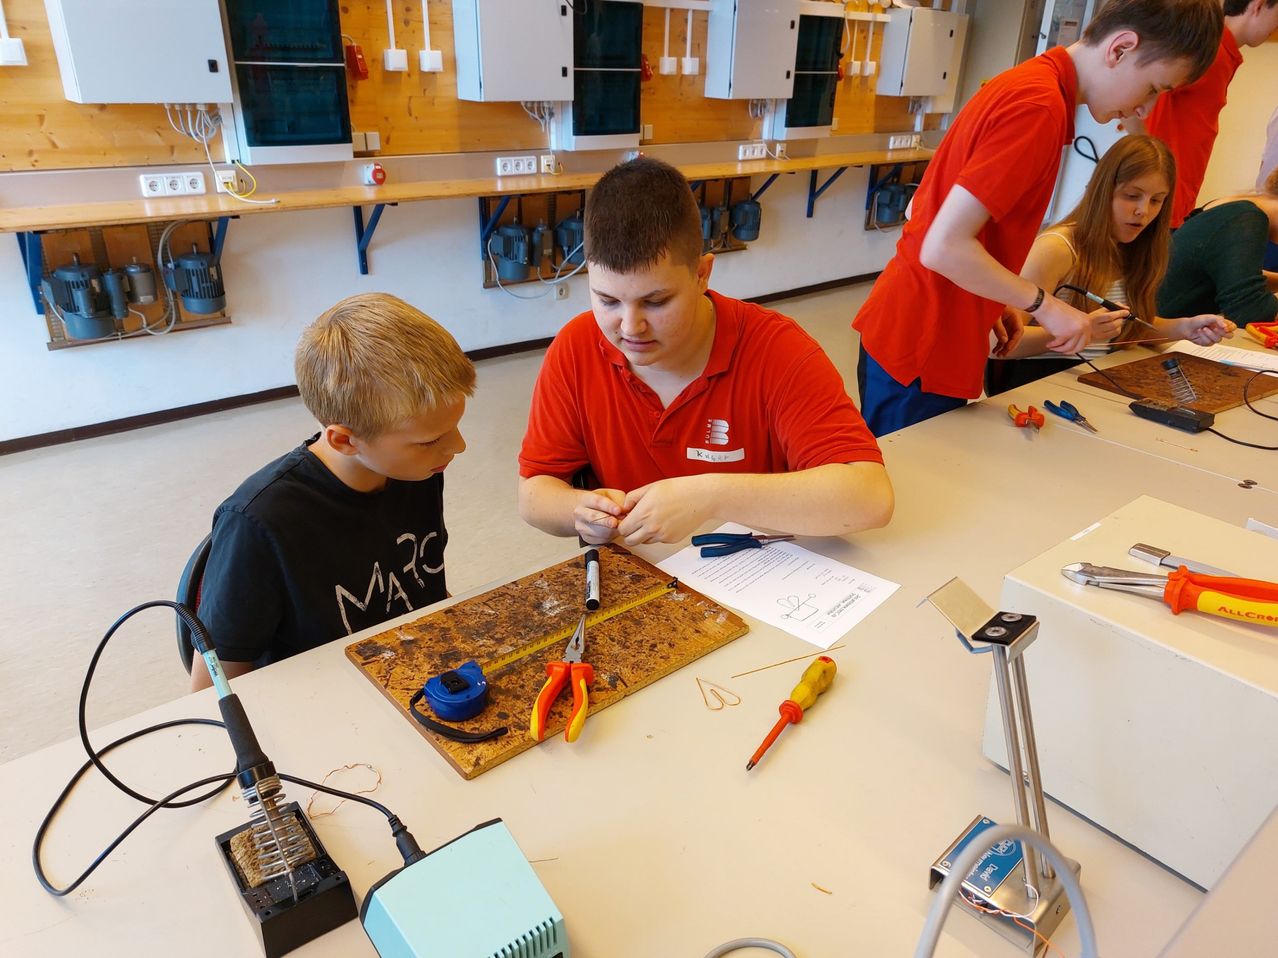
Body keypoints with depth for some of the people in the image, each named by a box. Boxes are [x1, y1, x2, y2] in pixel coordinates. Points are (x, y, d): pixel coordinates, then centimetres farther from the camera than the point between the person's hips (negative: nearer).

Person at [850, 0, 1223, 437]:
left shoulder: (1025, 82, 12)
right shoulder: (1040, 107, -18)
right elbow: (945, 247, -24)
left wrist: (994, 306, 13)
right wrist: (1043, 304, -12)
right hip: (921, 355, -9)